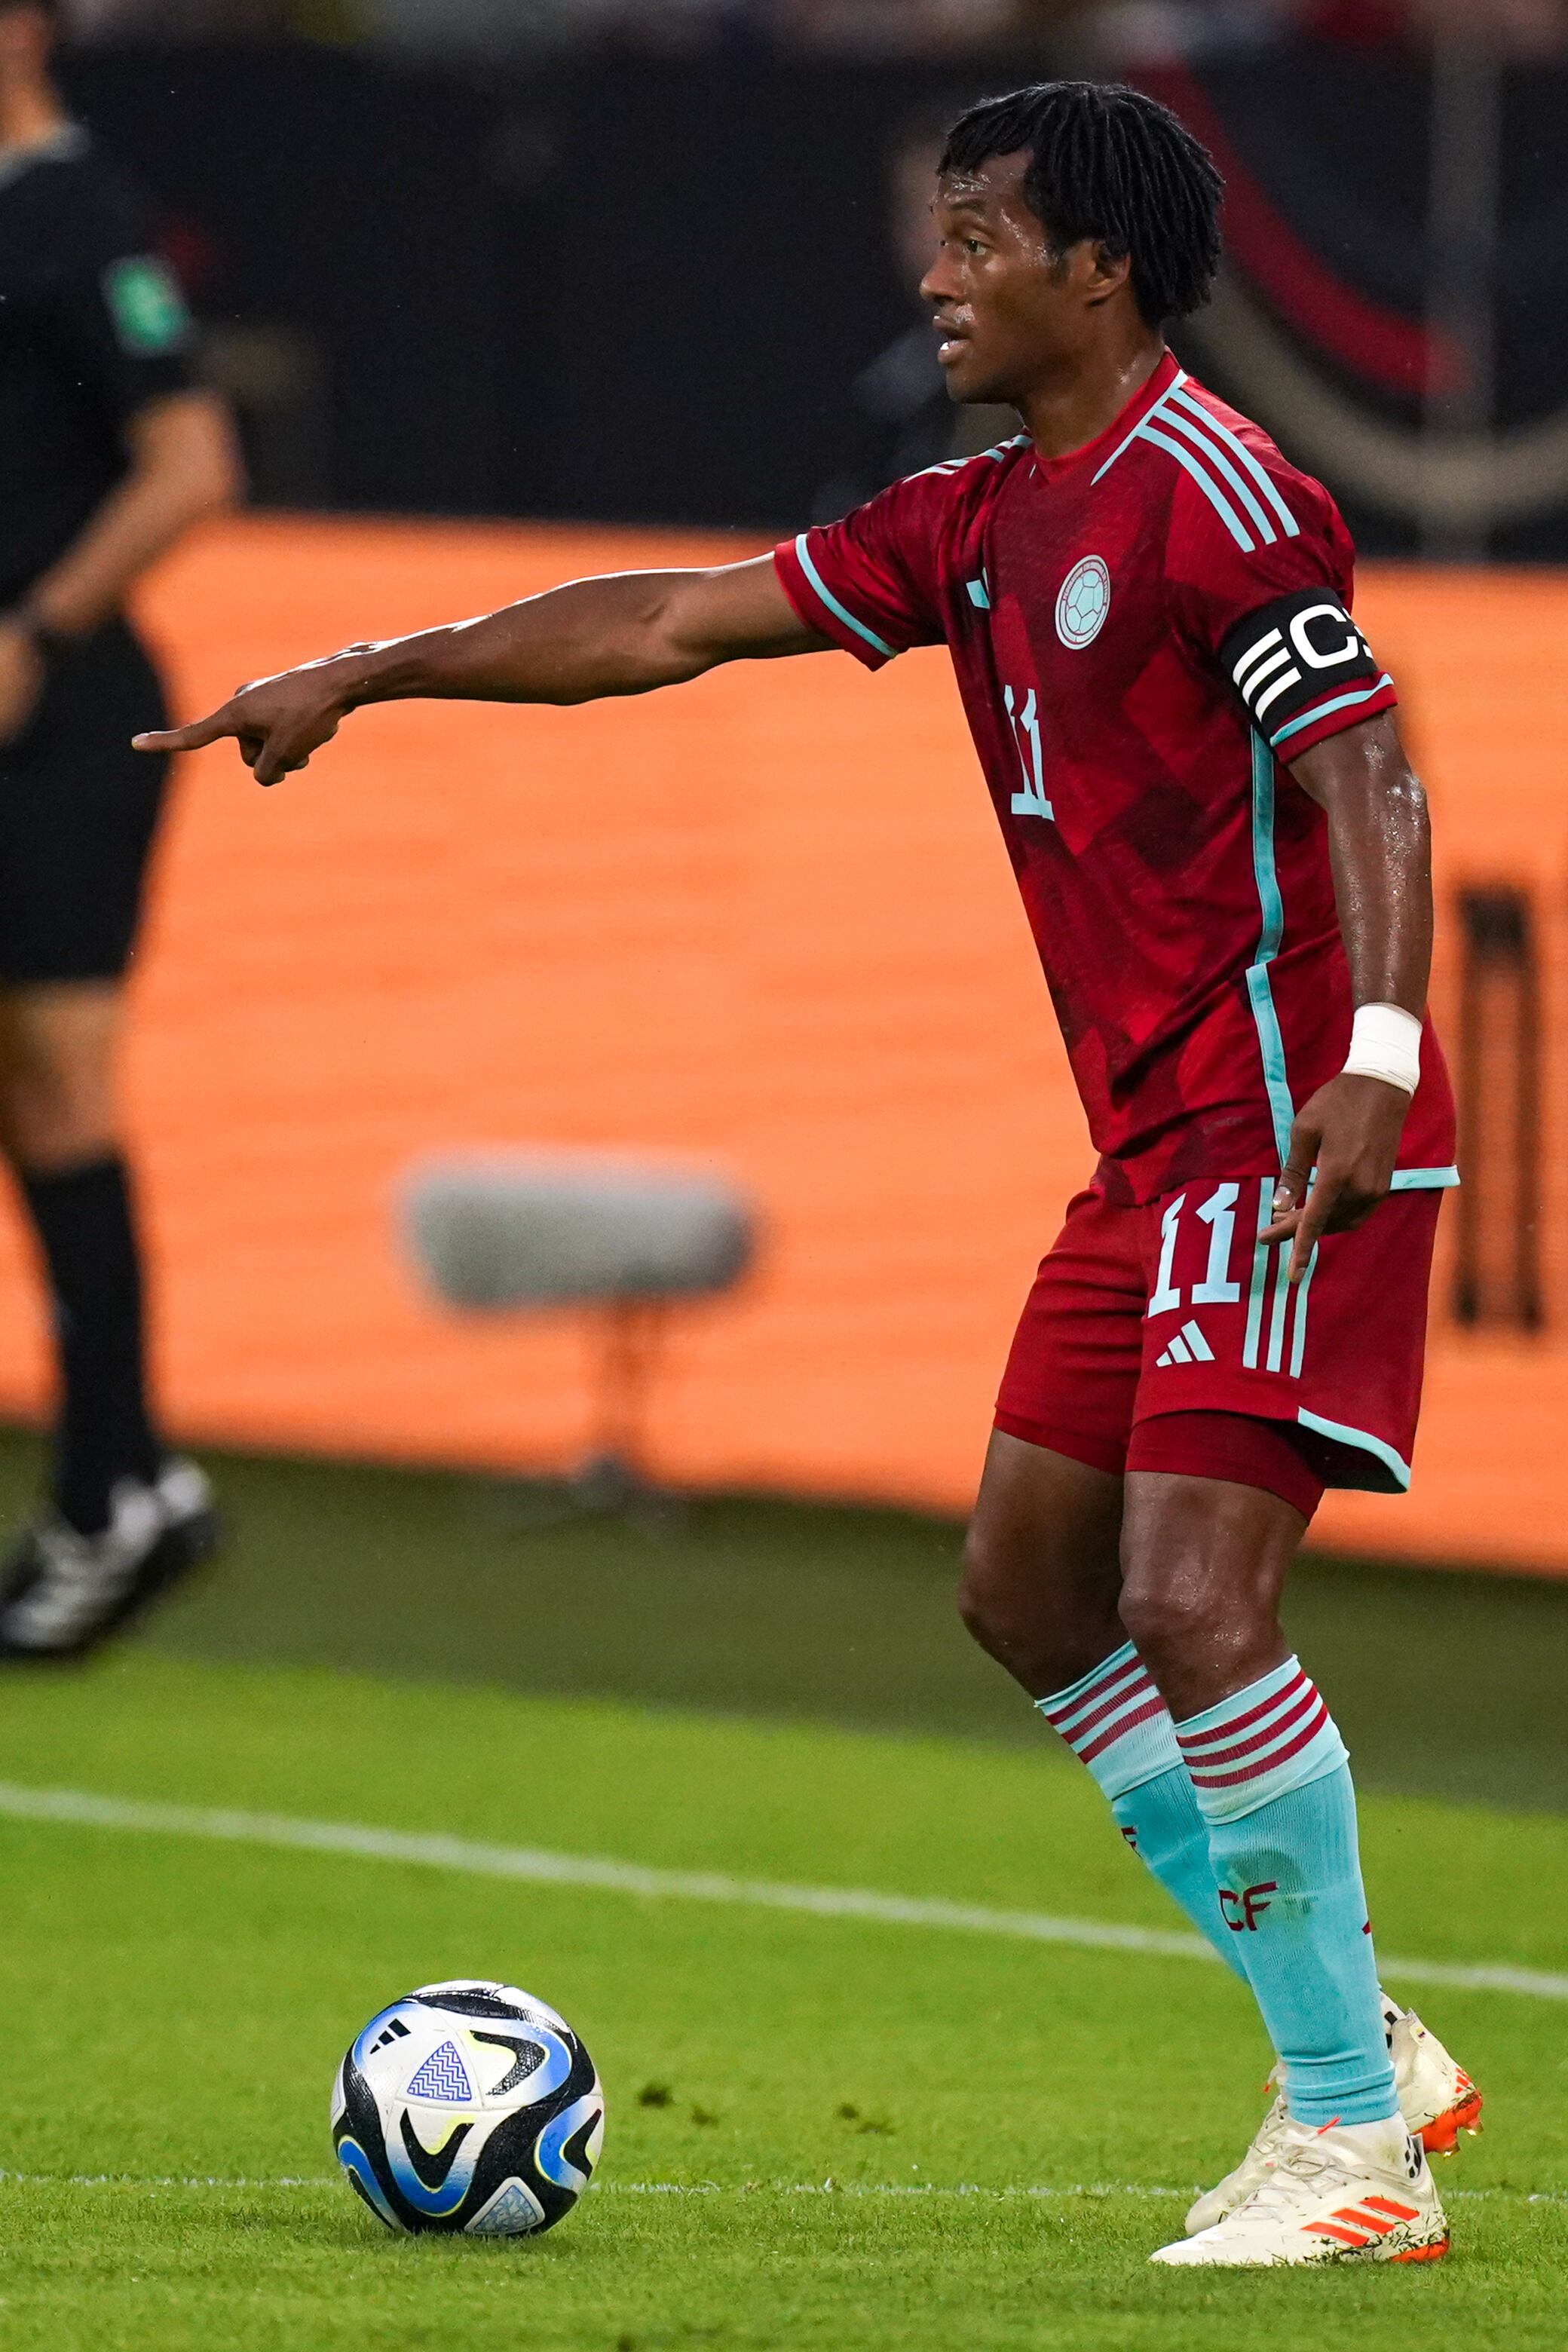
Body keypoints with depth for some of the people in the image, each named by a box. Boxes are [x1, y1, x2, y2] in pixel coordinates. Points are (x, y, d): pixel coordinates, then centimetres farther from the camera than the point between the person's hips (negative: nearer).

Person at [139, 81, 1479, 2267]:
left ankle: (1360, 2144, -10)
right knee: (1028, 1590, 12)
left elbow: (1365, 779, -19)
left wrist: (1375, 1057, -31)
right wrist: (369, 673, 18)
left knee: (1193, 1601, -17)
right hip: (1156, 1149, 10)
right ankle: (1356, 2048, 17)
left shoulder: (1212, 493, -13)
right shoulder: (982, 522, 15)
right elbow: (673, 620, 19)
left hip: (1284, 1134, -10)